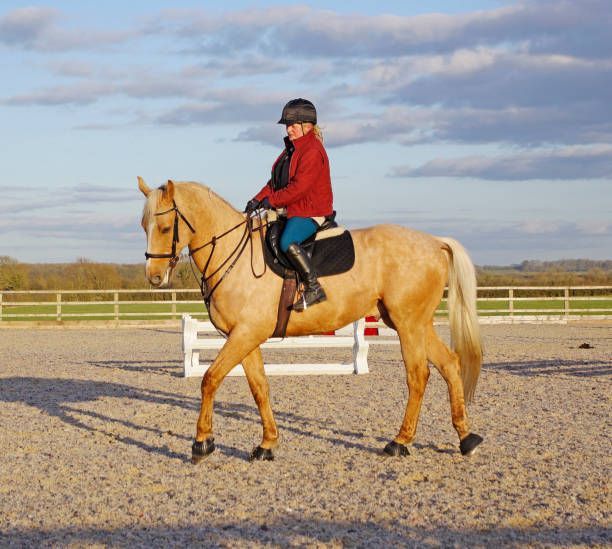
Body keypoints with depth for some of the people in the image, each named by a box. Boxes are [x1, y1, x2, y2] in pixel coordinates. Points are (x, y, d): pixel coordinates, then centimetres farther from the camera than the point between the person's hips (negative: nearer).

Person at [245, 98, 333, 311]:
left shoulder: (312, 151, -14)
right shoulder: (291, 149, 18)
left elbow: (299, 187, -22)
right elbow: (276, 182, 20)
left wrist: (272, 201, -16)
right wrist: (258, 199, 5)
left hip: (310, 212, -11)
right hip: (292, 211, 11)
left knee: (288, 242, -33)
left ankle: (314, 288, -28)